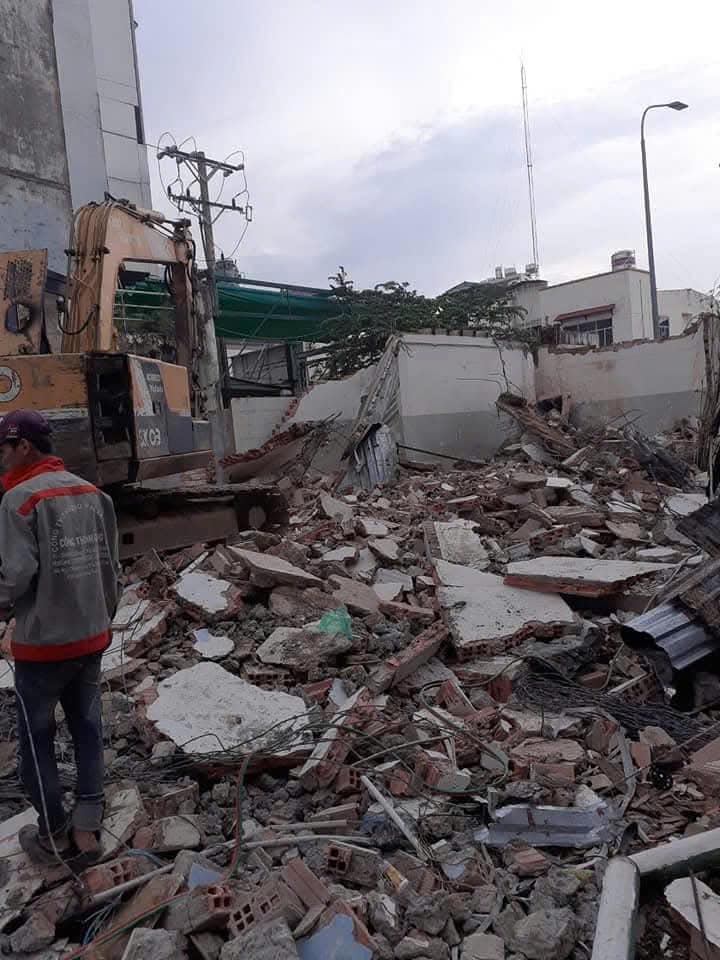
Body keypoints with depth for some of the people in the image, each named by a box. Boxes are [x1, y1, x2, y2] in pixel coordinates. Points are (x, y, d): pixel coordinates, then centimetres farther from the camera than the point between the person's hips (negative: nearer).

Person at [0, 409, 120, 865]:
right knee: (88, 729, 16)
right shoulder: (93, 492, 3)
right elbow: (112, 565, 7)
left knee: (37, 738, 12)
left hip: (43, 642, -5)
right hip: (91, 637, 6)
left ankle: (55, 836, 25)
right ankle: (87, 828, 21)